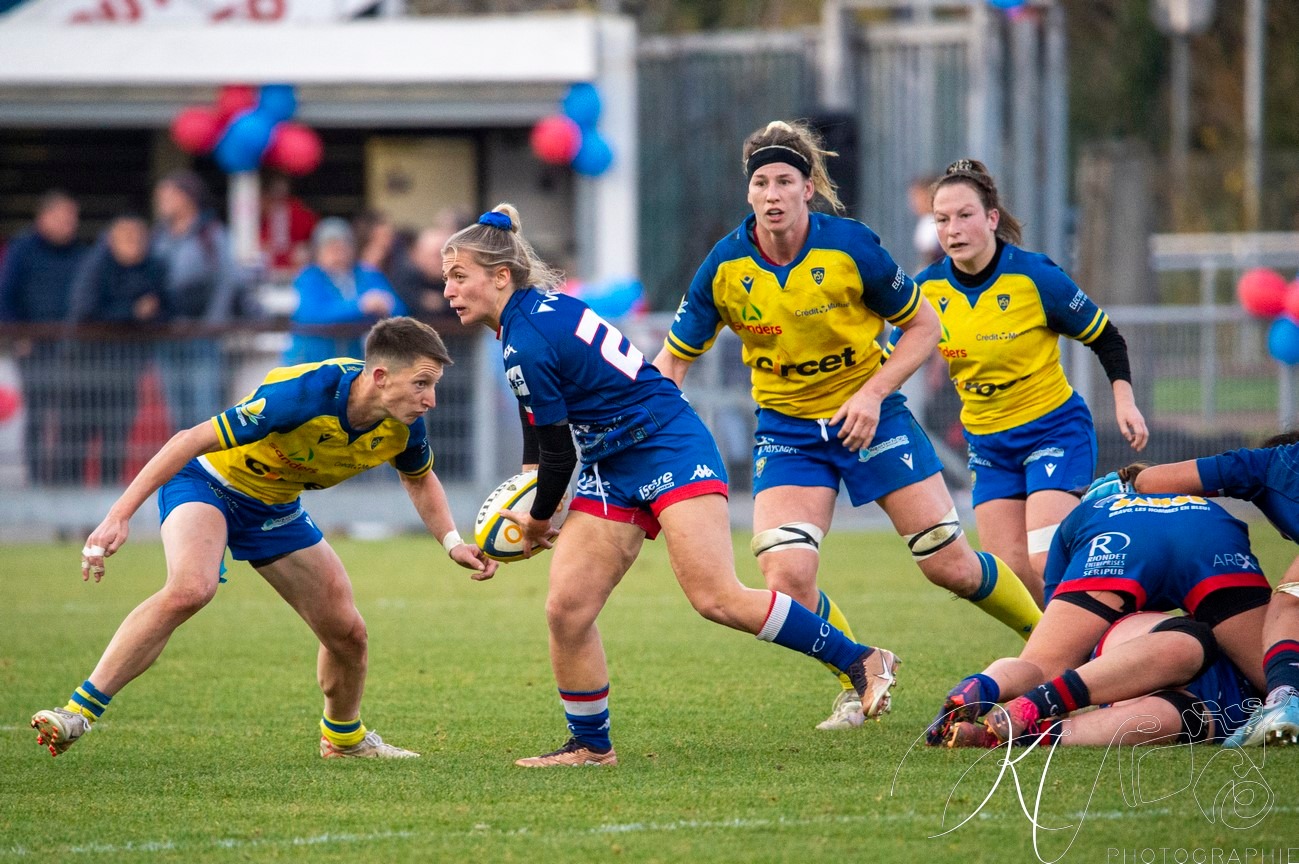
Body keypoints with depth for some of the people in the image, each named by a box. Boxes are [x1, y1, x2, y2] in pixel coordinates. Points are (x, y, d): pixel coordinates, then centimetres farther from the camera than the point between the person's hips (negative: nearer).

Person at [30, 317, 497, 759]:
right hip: (206, 482, -7)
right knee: (190, 588, -35)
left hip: (274, 507, 7)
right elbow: (192, 440, -33)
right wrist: (118, 516, -36)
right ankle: (80, 711, -31)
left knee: (347, 631, 5)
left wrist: (453, 542, -5)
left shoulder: (402, 425, -15)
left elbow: (420, 478, 11)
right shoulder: (303, 394, -37)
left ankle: (344, 736, 36)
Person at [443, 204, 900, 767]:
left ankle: (863, 662, -8)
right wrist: (526, 505, 21)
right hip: (612, 470, 10)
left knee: (717, 599, -18)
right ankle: (590, 747, 10)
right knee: (566, 609, -1)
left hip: (669, 448, -10)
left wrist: (539, 520, 3)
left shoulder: (527, 345, -21)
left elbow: (559, 453, -14)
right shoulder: (537, 307, 8)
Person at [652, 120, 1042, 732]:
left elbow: (923, 326, -5)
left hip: (866, 414, -1)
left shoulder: (851, 246, -17)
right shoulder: (725, 268, -12)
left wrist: (873, 392, -18)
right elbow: (674, 359, -1)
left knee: (949, 564, 0)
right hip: (786, 426, 1)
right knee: (786, 578, -17)